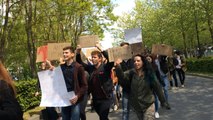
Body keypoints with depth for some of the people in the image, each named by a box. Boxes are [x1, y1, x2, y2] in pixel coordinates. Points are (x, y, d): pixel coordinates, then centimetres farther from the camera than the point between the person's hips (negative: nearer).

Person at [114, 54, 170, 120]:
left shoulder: (149, 74, -10)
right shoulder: (131, 73, -7)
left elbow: (157, 87, -4)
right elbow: (122, 77, -25)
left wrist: (163, 101, 1)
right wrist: (118, 67, -44)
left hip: (148, 105, -2)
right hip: (136, 106, 3)